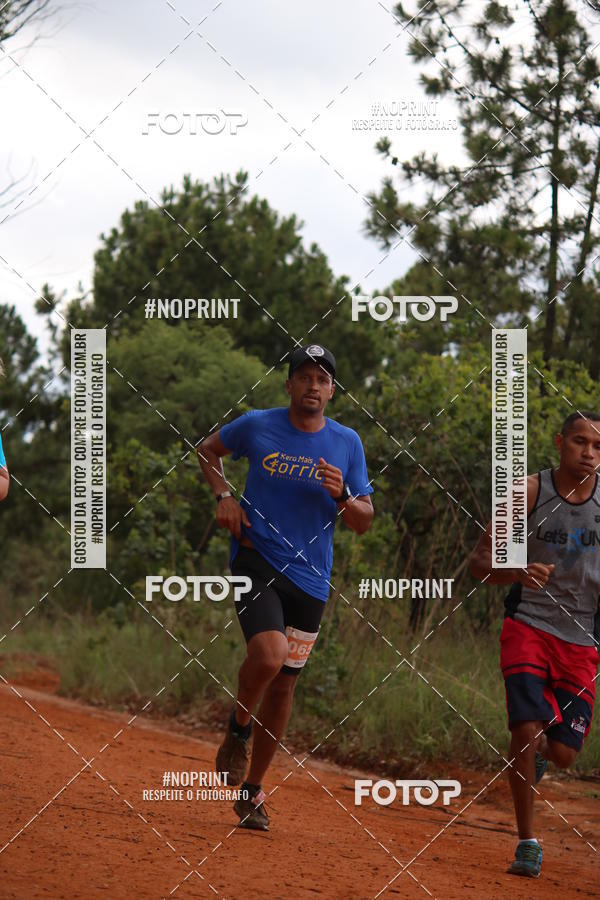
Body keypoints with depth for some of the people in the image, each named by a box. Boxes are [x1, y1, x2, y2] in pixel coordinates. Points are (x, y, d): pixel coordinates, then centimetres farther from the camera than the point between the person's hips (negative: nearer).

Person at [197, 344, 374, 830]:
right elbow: (208, 449, 19)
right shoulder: (257, 426, -1)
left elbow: (365, 522, 6)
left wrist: (342, 497, -15)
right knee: (268, 654, -28)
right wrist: (224, 495, 2)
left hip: (310, 577, 3)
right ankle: (238, 729, 4)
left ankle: (252, 790, 24)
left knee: (284, 682, 8)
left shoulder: (347, 443, 3)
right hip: (256, 562, -3)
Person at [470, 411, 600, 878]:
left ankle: (535, 752, 38)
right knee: (528, 727, -19)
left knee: (563, 752, -1)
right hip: (528, 626, -2)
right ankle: (527, 843, -5)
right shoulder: (529, 492, -5)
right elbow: (480, 561, -4)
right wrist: (517, 573, -24)